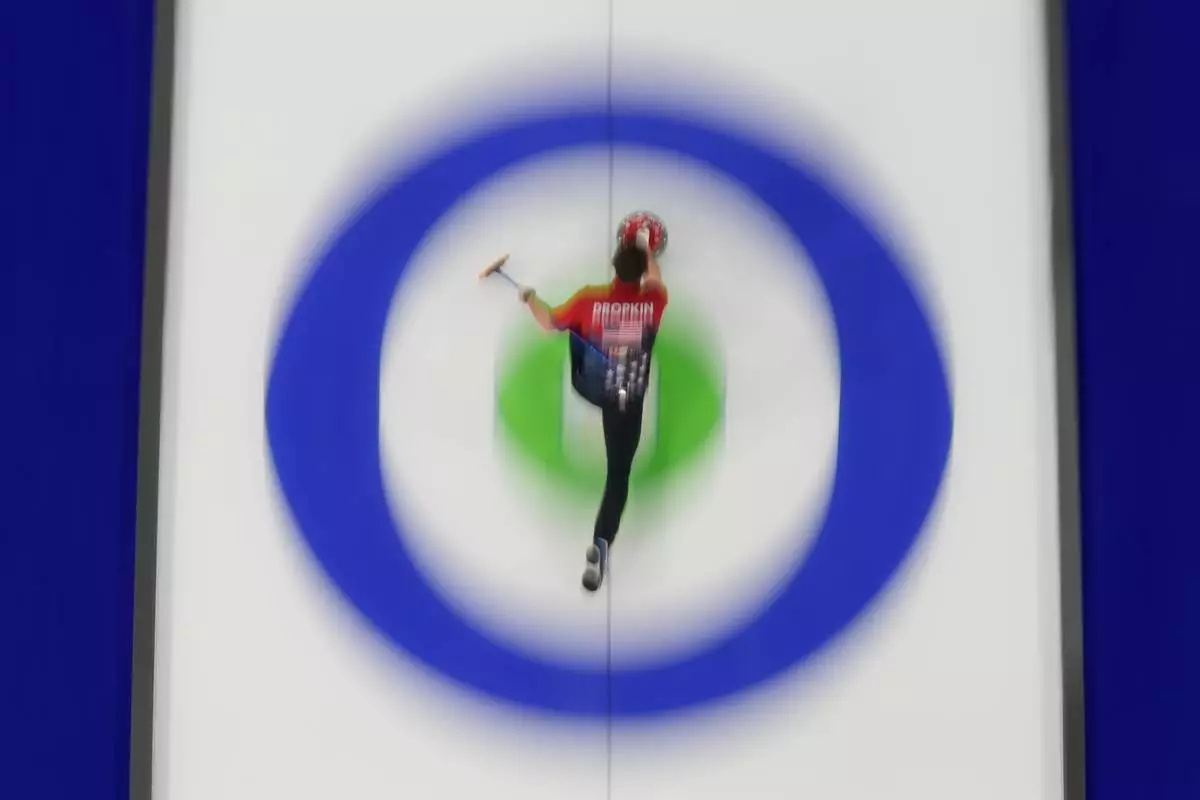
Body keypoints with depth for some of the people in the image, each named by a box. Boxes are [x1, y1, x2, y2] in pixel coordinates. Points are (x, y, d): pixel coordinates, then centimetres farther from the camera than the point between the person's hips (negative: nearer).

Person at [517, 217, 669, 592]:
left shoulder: (590, 299, -15)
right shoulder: (652, 302, -12)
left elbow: (550, 323, -1)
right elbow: (656, 282, 14)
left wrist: (528, 297, 16)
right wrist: (648, 251, 28)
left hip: (591, 391, 1)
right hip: (628, 403, -1)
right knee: (618, 475, 3)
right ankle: (600, 544, -8)